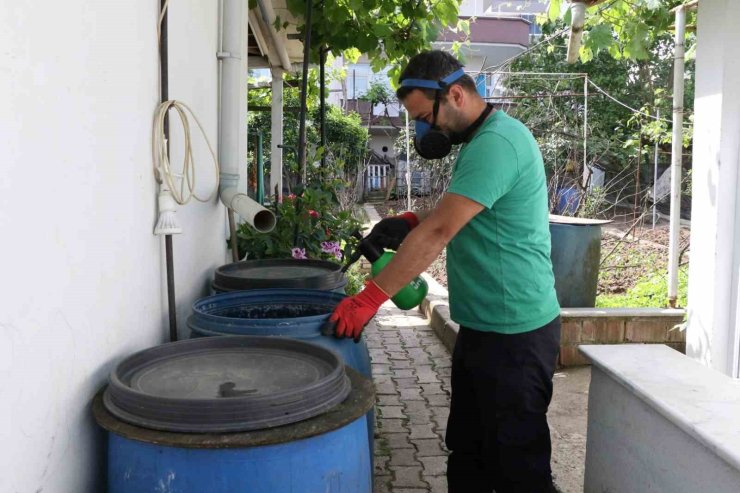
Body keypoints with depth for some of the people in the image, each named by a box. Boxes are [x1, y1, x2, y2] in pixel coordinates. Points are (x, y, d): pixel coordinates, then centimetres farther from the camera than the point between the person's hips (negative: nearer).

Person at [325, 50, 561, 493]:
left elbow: (439, 232, -26)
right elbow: (456, 215, 23)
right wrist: (411, 222, 4)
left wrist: (371, 298, -24)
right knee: (468, 451, 20)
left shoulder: (496, 143, -21)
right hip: (483, 326, 10)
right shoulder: (483, 139, 12)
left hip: (513, 333, -10)